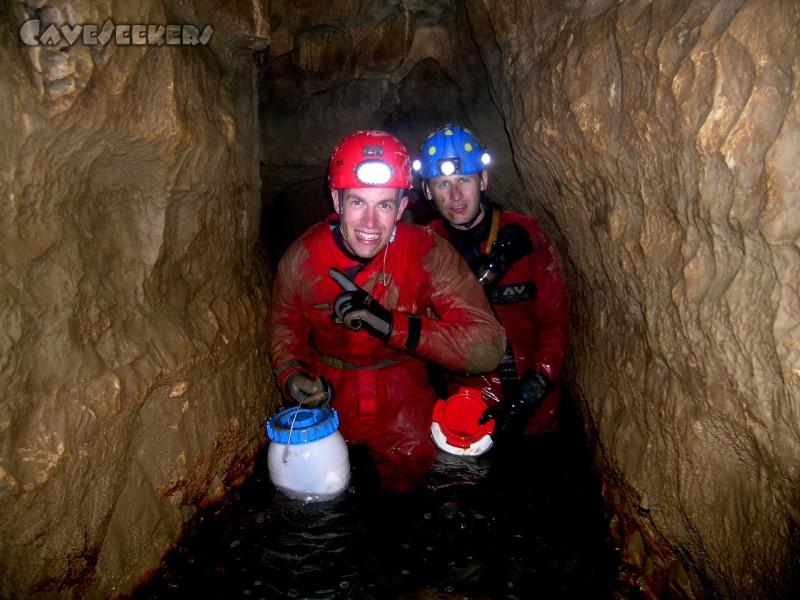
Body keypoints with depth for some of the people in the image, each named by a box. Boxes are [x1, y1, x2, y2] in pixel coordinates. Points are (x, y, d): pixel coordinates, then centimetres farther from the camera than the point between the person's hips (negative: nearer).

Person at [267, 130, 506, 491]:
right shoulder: (302, 258, -15)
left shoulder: (429, 254, -22)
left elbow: (489, 347, -28)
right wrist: (292, 376, -16)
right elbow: (285, 327, 4)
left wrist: (392, 324, -37)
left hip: (403, 402, -1)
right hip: (329, 398, 2)